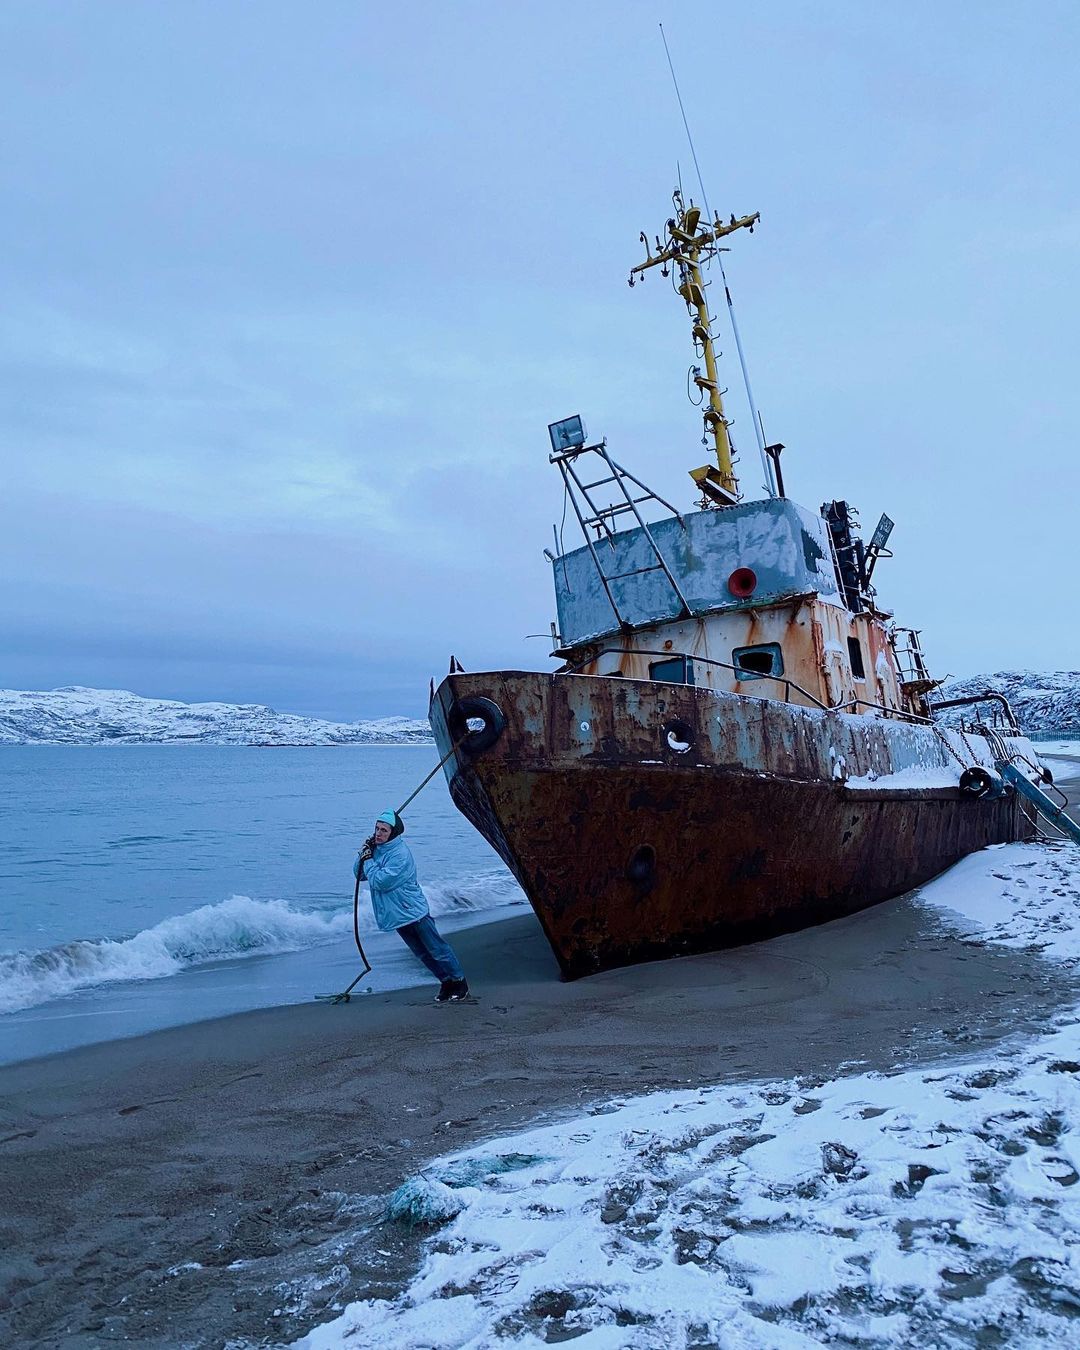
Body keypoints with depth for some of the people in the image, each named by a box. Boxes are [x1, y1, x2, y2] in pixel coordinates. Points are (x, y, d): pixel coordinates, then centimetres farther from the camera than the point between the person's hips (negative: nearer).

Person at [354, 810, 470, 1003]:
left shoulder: (400, 853, -22)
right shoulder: (376, 848, 3)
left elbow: (379, 881, -27)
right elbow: (359, 874, 5)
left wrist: (368, 859, -16)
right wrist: (363, 853, -10)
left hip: (413, 911, -8)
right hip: (397, 915, 8)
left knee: (438, 948, 1)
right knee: (423, 954, 16)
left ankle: (460, 982, 14)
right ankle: (446, 982, 28)